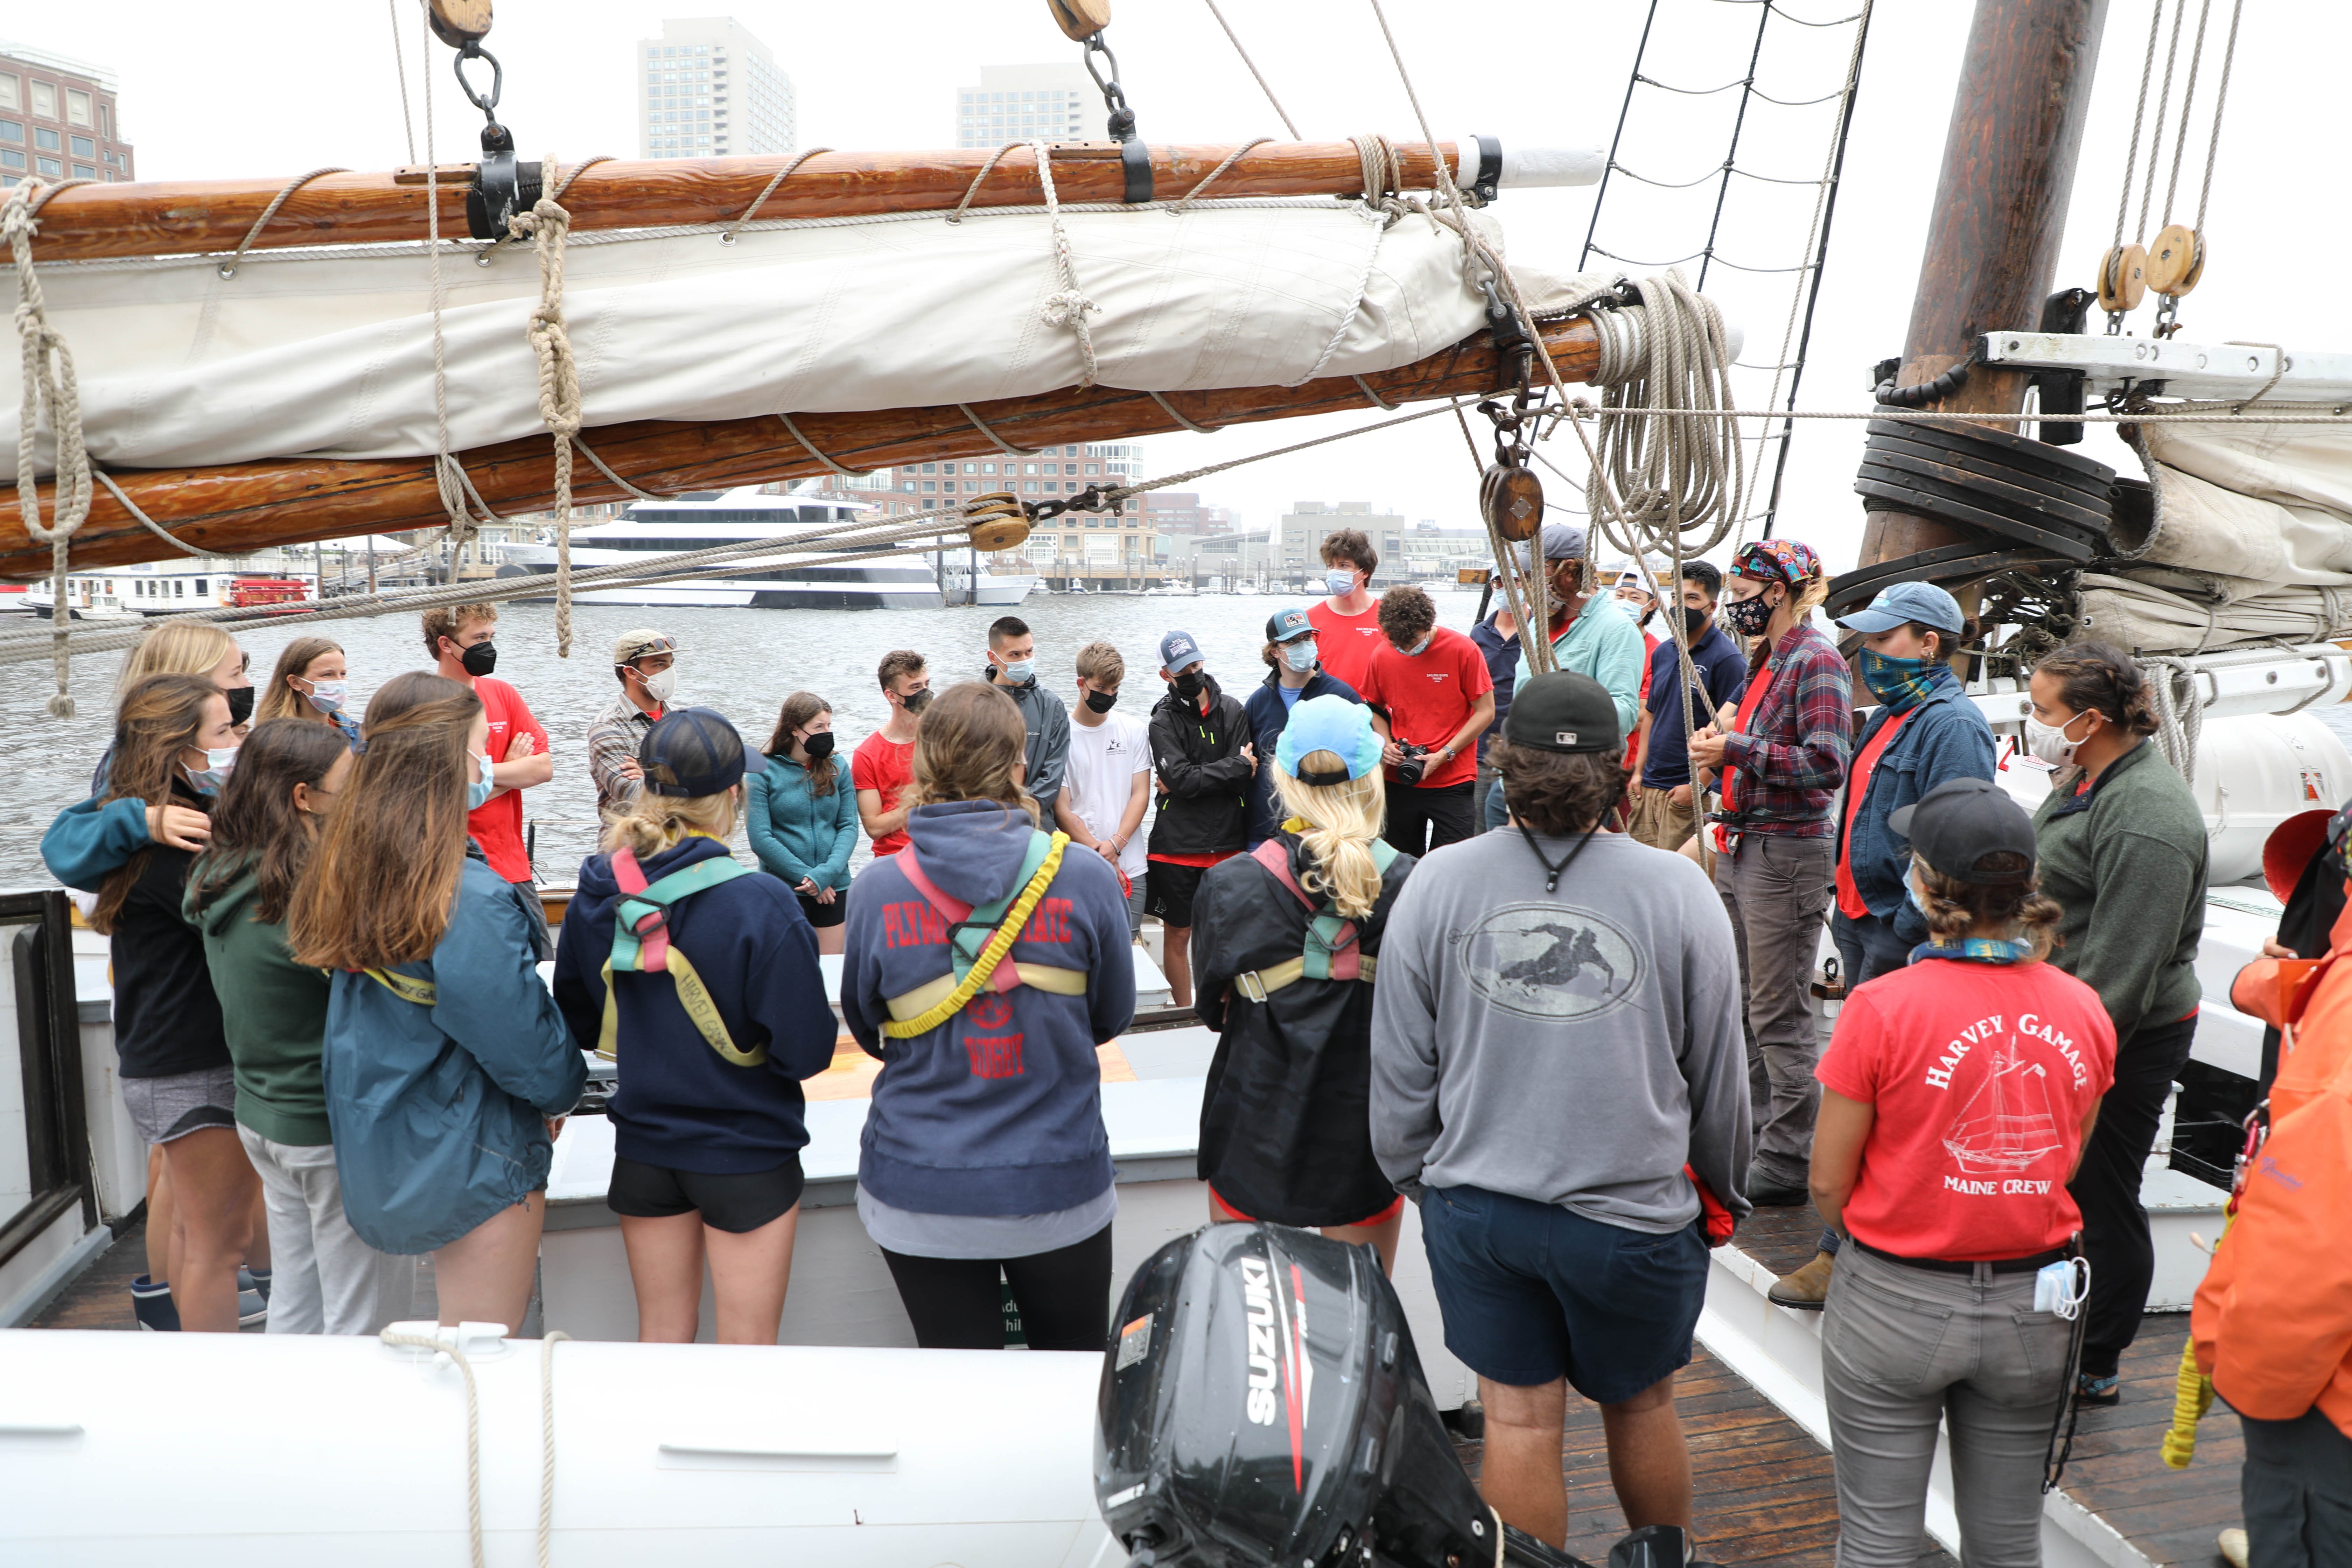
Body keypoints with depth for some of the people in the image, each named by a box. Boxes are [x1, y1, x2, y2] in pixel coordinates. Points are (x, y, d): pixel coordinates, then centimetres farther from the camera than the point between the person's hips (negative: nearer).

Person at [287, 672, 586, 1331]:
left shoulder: (347, 871, -2)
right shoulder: (470, 902, -27)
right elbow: (526, 1043, -20)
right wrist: (564, 1091, 2)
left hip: (383, 1151, 8)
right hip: (471, 1164, -8)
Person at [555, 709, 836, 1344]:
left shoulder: (598, 894, -6)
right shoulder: (761, 905, -23)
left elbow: (580, 1024, 7)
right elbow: (807, 1050, -21)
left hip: (644, 1148, 5)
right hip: (747, 1152, -5)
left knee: (661, 1338, 20)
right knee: (747, 1350, 10)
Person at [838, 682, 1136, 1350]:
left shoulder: (877, 889, -11)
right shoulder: (1086, 878, -12)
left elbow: (865, 1028, 5)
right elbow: (1113, 1015, 3)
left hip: (920, 1192, 0)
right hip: (1060, 1184, 0)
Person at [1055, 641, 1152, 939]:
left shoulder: (1134, 730, 9)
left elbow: (1141, 794, 5)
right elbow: (1062, 810, -4)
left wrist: (1115, 844, -10)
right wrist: (1099, 854, -10)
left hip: (1130, 868, 3)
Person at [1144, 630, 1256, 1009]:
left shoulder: (1233, 711, 3)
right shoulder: (1163, 721, -3)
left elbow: (1244, 782, -6)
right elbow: (1181, 778, -16)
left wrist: (1191, 782, -10)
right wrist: (1237, 766, -9)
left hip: (1227, 845, 2)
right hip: (1177, 846, -1)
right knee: (1178, 935, 7)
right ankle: (1186, 1015, 21)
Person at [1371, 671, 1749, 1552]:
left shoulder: (1437, 884, -8)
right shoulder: (1676, 890, -10)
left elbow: (1400, 1068, -1)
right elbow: (1718, 1075, 0)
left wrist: (1416, 1180, 15)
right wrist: (1722, 1197, 16)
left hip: (1477, 1206, 1)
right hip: (1634, 1208, 0)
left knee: (1518, 1422, 13)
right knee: (1642, 1408, 21)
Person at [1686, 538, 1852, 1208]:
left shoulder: (1817, 660, -13)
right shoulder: (1767, 659, 16)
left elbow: (1827, 763, -23)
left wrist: (1736, 750, -21)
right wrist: (1721, 739, 12)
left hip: (1786, 852, -10)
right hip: (1741, 847, 10)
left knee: (1779, 1014, -4)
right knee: (1744, 1002, 16)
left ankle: (1790, 1163, 5)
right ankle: (1753, 1134, 28)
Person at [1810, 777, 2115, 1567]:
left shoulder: (1883, 1008, -19)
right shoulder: (2083, 1011, -6)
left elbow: (1829, 1183, -11)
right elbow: (2062, 1165, 7)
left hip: (1896, 1305, -4)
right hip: (2033, 1309, 4)